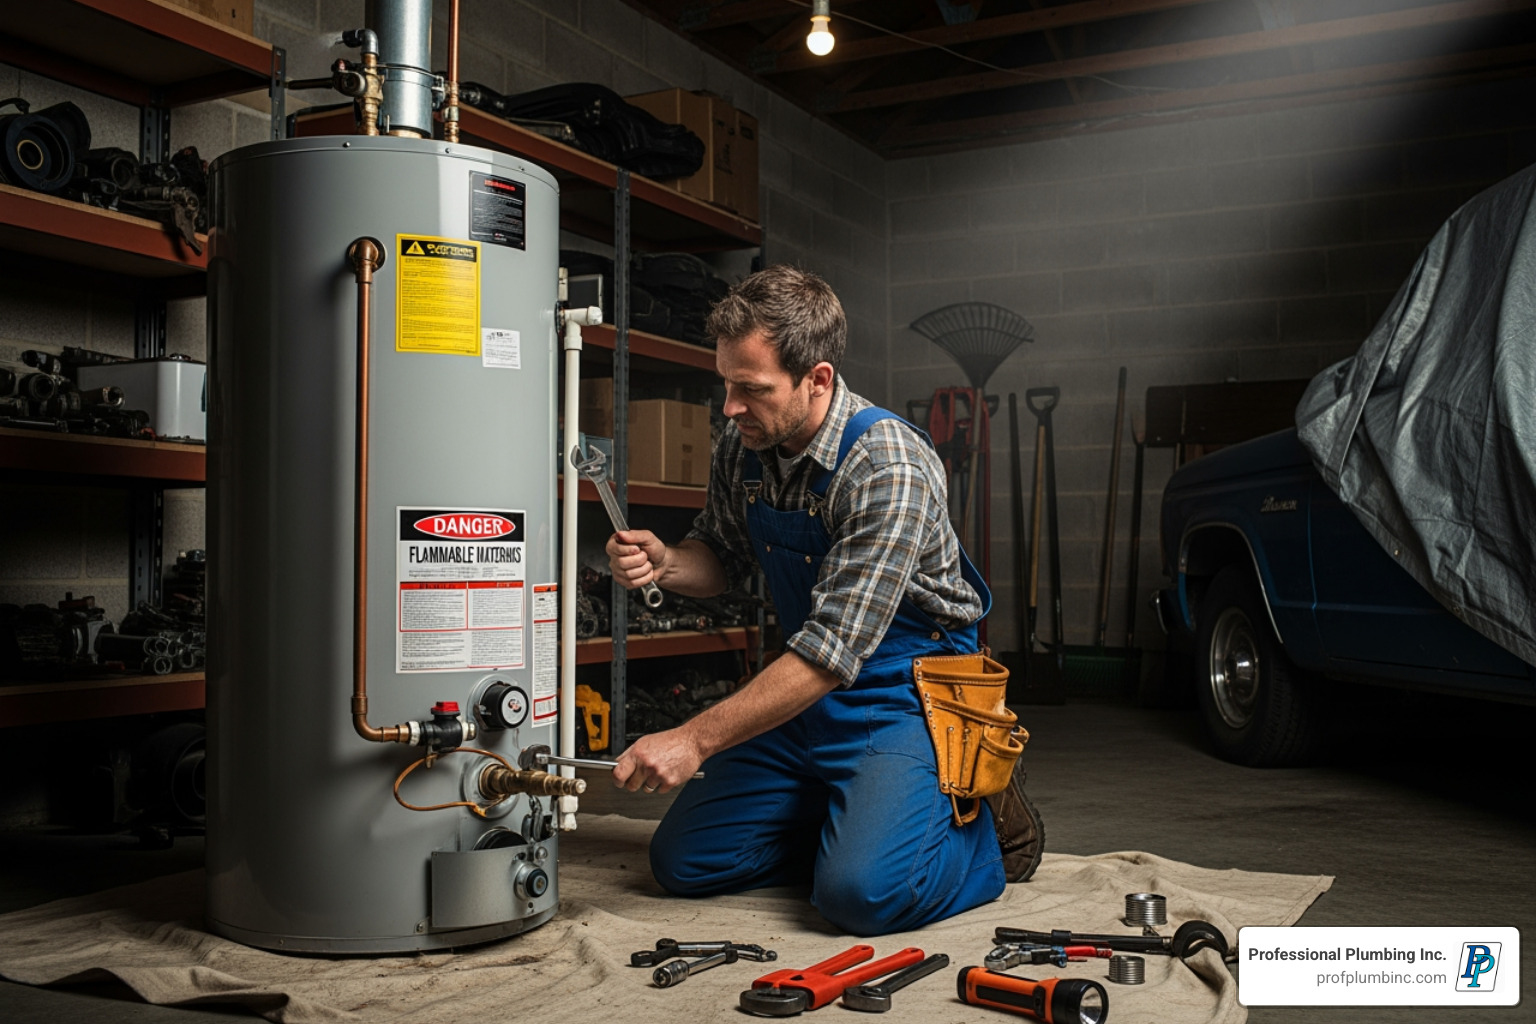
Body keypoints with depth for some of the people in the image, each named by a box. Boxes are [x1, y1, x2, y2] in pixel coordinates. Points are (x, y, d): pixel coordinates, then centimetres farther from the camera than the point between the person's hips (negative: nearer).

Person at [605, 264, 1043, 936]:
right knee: (682, 863, 2)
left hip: (904, 696, -7)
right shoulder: (743, 443, -4)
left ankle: (983, 828, 6)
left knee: (861, 894, -25)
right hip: (802, 693, 7)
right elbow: (724, 554, 13)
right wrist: (664, 563, -12)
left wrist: (696, 740, -31)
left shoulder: (889, 469, -27)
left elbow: (833, 650, -30)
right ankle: (851, 826, 19)